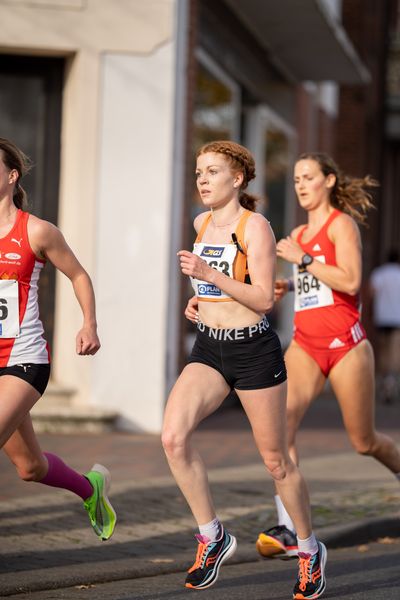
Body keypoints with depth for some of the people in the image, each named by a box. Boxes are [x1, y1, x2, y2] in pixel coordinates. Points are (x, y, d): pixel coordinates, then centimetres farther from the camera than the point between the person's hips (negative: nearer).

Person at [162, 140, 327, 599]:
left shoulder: (255, 226, -11)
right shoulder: (202, 223, 10)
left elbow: (264, 299, -18)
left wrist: (210, 274, -25)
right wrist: (199, 299, 11)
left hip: (254, 351, -6)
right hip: (208, 349, 6)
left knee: (276, 461, 4)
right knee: (173, 436, -18)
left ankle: (310, 550, 25)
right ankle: (212, 536, -5)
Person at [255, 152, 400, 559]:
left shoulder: (341, 224, -4)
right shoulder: (299, 234, 16)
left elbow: (349, 282, -18)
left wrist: (302, 259, -18)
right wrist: (290, 286, 13)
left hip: (344, 343, -5)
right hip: (305, 345, 5)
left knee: (364, 442, 7)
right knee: (280, 424, -18)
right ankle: (289, 530, -22)